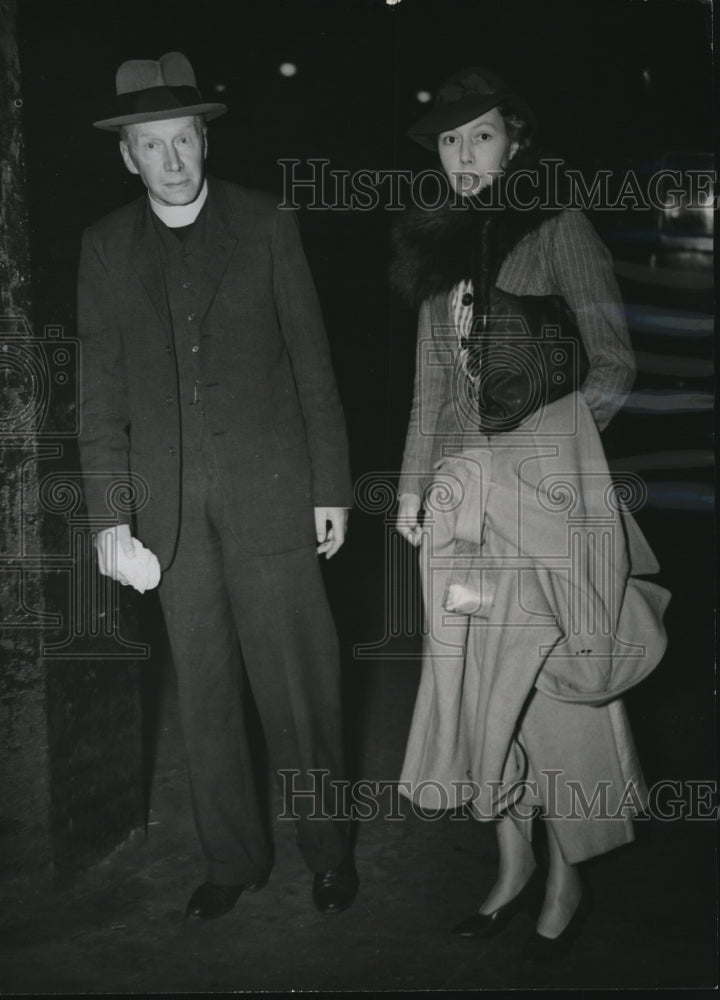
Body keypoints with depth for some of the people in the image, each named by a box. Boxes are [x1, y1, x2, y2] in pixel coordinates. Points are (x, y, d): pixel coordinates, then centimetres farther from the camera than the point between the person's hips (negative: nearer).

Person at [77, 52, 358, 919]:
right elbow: (101, 389, 6)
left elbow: (311, 361, 2)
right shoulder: (106, 245, 6)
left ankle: (326, 849, 20)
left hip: (268, 488, -2)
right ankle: (232, 858, 24)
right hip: (169, 499, 2)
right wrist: (111, 515, 0)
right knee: (202, 690, 9)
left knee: (295, 679, 2)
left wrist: (330, 487, -1)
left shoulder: (264, 224, 2)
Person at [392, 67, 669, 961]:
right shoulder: (440, 246, 14)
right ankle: (514, 865, 23)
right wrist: (414, 482, 14)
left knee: (551, 681, 0)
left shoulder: (559, 232, -2)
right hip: (462, 493, 5)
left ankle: (566, 880, 16)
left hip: (547, 485, -5)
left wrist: (535, 436, -14)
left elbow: (614, 368, -4)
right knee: (478, 678, 8)